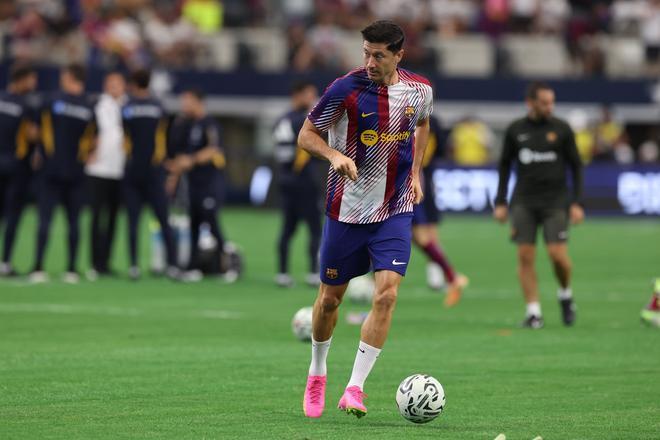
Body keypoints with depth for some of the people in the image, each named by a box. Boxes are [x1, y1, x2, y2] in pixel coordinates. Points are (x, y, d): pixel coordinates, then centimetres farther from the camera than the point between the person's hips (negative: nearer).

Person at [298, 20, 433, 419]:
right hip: (346, 210, -1)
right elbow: (306, 134, -6)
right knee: (330, 298, 9)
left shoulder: (420, 89, -3)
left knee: (386, 294, -15)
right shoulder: (346, 90, -14)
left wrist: (416, 172, 10)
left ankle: (355, 388, -10)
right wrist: (335, 155, -25)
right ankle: (317, 373, 35)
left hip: (395, 210, 2)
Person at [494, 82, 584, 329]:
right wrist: (500, 202, 8)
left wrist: (576, 203, -2)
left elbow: (576, 167, 6)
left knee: (558, 254, -12)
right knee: (525, 257, -6)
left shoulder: (561, 129, 2)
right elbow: (505, 166, 14)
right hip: (524, 202, 1)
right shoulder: (515, 130, 6)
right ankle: (533, 312, 1)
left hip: (555, 201, -1)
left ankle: (565, 295, 17)